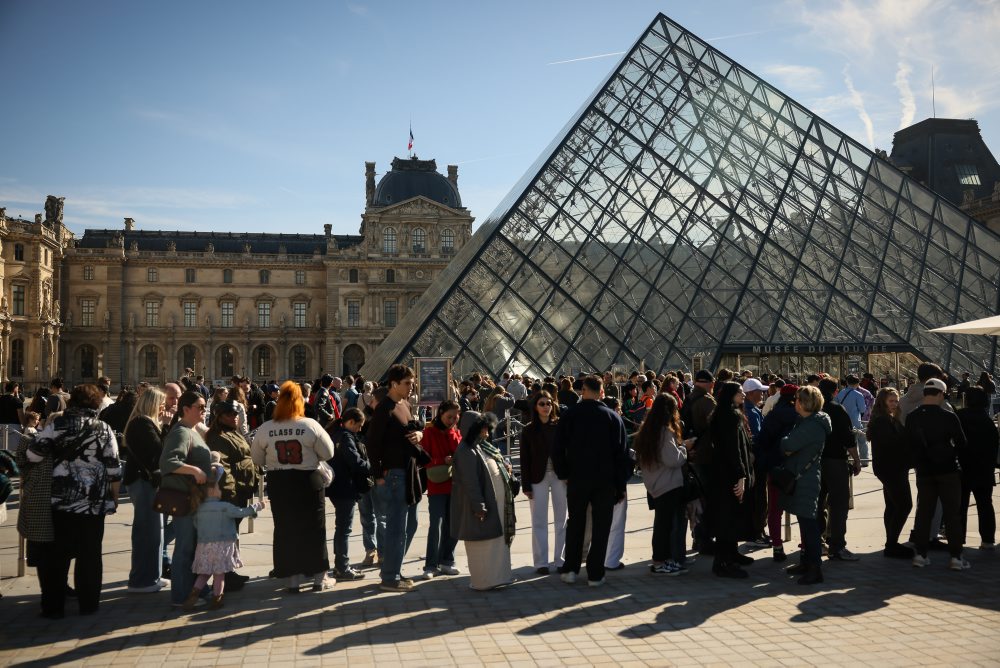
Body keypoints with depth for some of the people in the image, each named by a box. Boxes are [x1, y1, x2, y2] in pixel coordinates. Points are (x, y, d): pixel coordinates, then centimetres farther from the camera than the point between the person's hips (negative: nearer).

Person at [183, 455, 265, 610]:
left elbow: (196, 527, 11)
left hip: (204, 545, 5)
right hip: (222, 545, -5)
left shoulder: (198, 508, 4)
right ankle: (216, 600, 9)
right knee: (219, 574, 4)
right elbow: (241, 512, -8)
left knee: (204, 573, 16)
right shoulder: (225, 507, -11)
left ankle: (194, 593, 0)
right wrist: (257, 506, 4)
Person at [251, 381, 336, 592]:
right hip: (307, 481, -1)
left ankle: (292, 579, 13)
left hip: (278, 483, 2)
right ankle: (318, 577, 17)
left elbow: (257, 459, 3)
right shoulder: (310, 425, -13)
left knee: (285, 530, 10)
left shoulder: (265, 429, -7)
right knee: (313, 528, 10)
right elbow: (328, 453, -6)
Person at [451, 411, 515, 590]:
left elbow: (494, 467, 24)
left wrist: (505, 468, 3)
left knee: (498, 539, 14)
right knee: (483, 542, -1)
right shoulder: (466, 452, -17)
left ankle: (498, 575, 23)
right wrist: (479, 506, -23)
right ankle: (483, 580, 8)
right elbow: (470, 482, -21)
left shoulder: (483, 448, 11)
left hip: (495, 503, 9)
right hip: (482, 504, -9)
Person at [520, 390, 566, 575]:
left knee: (561, 520, 6)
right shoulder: (529, 430, 1)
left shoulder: (560, 426, 0)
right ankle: (541, 562, 8)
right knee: (539, 521, 3)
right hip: (538, 477, 0)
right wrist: (526, 485, -3)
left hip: (560, 476, 0)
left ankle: (560, 559, 15)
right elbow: (525, 459, 1)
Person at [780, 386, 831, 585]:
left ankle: (815, 569, -2)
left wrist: (783, 442, -1)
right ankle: (806, 562, 26)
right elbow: (791, 447, 14)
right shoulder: (811, 422, 14)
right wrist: (788, 447, -7)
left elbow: (787, 446, -23)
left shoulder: (812, 426, -19)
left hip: (805, 480, -10)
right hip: (804, 478, 10)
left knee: (808, 523, -6)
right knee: (806, 523, 17)